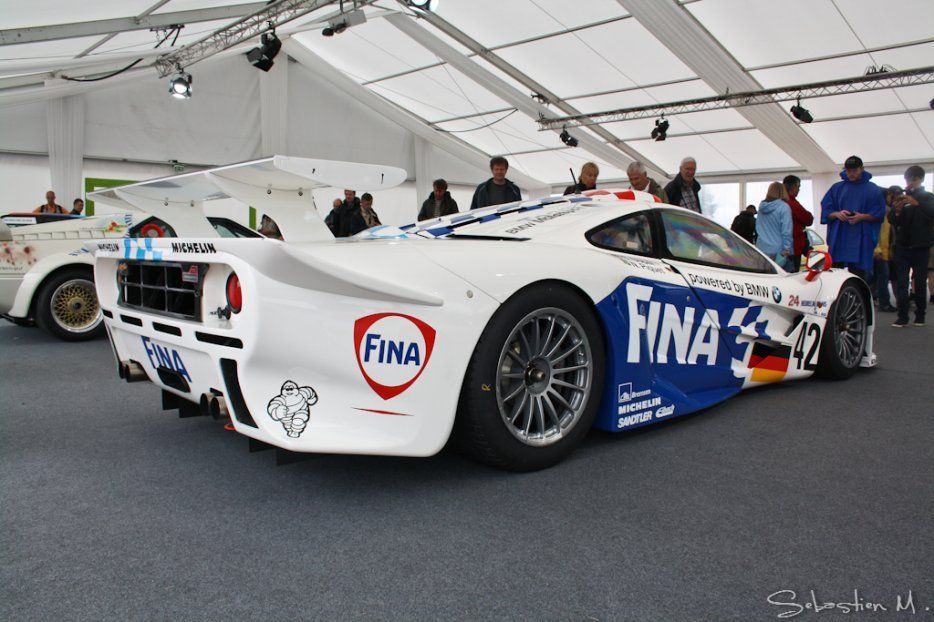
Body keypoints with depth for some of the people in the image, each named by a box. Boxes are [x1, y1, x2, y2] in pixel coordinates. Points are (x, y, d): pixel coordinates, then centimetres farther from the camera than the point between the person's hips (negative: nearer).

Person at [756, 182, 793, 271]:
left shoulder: (762, 206, 9)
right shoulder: (784, 207, -9)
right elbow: (786, 231, -12)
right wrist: (786, 249, -10)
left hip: (761, 248, 6)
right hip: (777, 251, -6)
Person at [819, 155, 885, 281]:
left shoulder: (873, 189, 8)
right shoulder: (837, 188, 14)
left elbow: (879, 214, 3)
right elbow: (825, 210, 11)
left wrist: (862, 217, -15)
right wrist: (837, 214, -10)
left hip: (861, 241, -2)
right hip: (838, 239, 2)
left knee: (858, 276, -3)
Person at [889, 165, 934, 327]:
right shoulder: (901, 197, 12)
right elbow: (891, 220, 6)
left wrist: (917, 203, -28)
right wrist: (896, 212, -16)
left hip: (921, 246, -2)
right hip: (902, 245, 2)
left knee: (920, 282, 1)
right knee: (901, 282, -5)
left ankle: (920, 315, 11)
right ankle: (902, 316, -5)